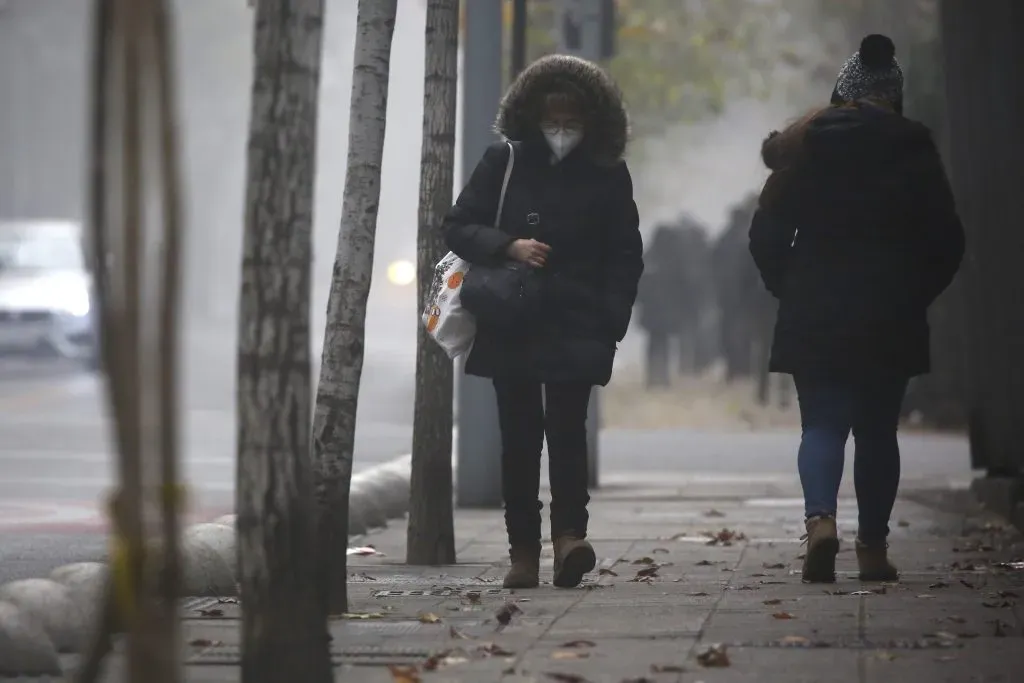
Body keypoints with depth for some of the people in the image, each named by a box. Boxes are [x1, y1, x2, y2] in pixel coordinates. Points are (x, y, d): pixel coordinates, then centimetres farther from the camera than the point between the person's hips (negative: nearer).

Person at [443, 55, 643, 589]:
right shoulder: (503, 162, 6)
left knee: (567, 427, -14)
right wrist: (509, 247, -13)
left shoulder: (608, 175, 6)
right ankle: (524, 550, 6)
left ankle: (569, 534, -17)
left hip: (575, 330, -1)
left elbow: (626, 258, 8)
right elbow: (457, 226, 6)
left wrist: (610, 321, -5)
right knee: (519, 436, 2)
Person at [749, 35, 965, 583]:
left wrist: (789, 288, 11)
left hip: (814, 316, 0)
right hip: (891, 318, 0)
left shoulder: (805, 146, 0)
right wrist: (915, 292, 12)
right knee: (877, 430, 10)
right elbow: (946, 239, 0)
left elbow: (767, 233, -2)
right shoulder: (913, 149, 0)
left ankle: (820, 518, -21)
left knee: (822, 426, 4)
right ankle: (873, 547, 10)